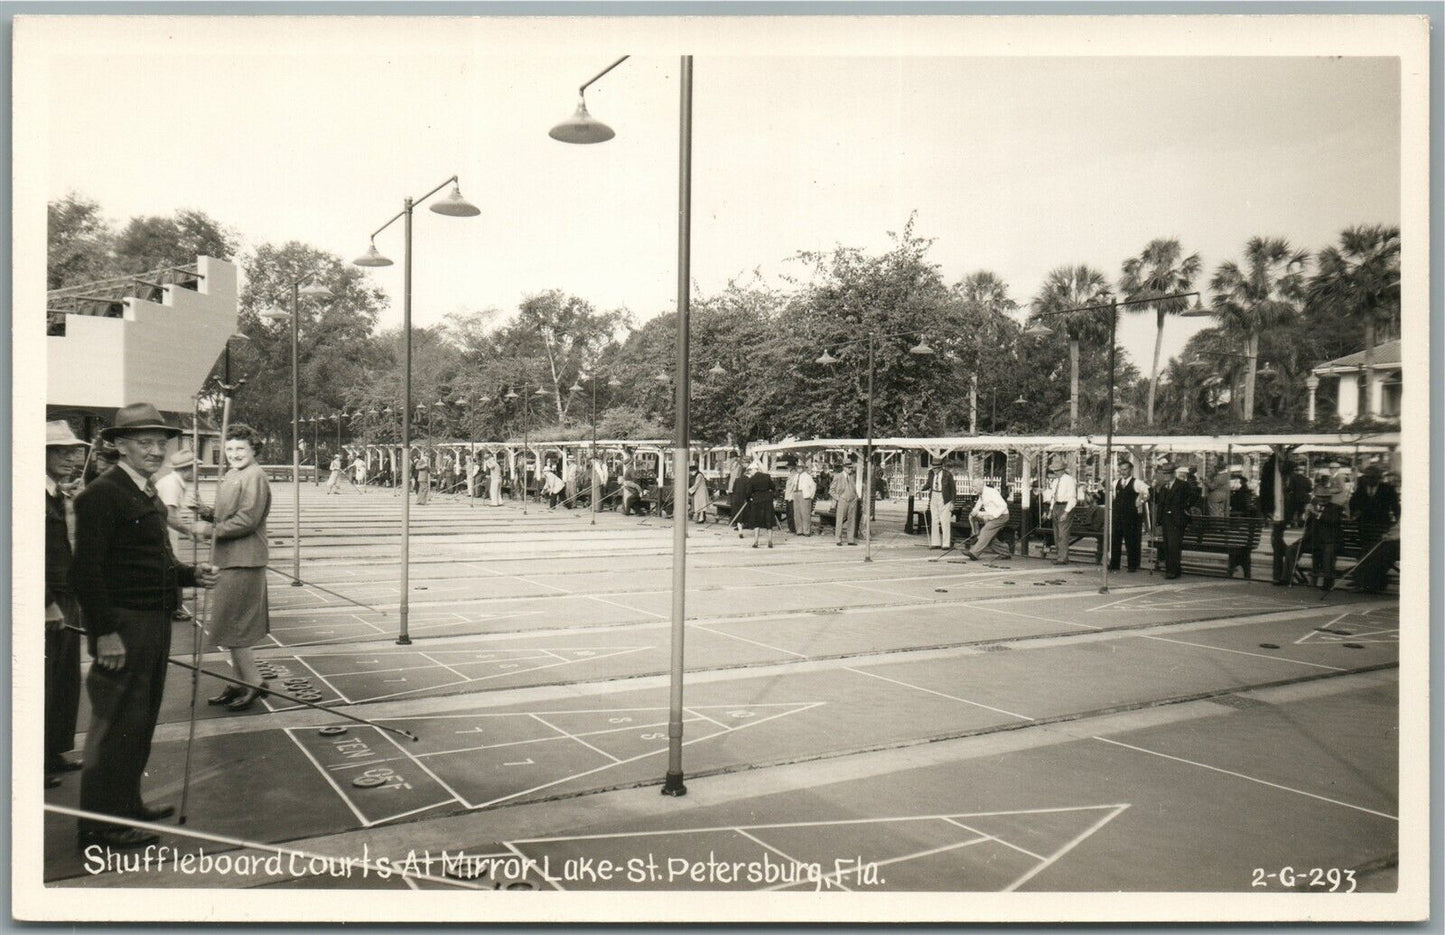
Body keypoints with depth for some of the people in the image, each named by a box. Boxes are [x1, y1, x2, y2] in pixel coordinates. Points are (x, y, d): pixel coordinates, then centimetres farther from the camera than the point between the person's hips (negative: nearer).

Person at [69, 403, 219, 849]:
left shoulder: (148, 495, 15)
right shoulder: (101, 495, -14)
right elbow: (86, 571, -19)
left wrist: (192, 574, 5)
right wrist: (105, 632, -22)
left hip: (154, 625, 10)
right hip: (122, 627, -10)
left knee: (141, 721, 18)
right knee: (116, 724, -2)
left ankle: (126, 804, 32)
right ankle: (99, 825, 8)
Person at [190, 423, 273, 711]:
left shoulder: (254, 476, -15)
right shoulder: (231, 476, 16)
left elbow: (247, 520, -21)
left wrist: (211, 530, -15)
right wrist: (206, 513, 3)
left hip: (243, 561, -10)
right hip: (229, 559, 10)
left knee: (231, 627, -6)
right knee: (235, 628, 16)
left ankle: (253, 682, 5)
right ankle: (240, 682, 25)